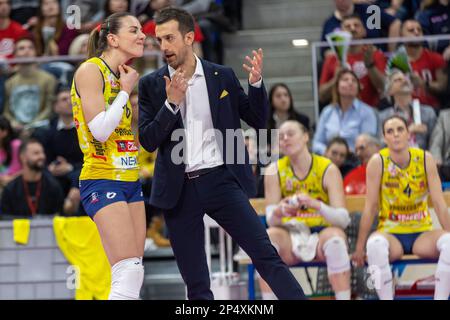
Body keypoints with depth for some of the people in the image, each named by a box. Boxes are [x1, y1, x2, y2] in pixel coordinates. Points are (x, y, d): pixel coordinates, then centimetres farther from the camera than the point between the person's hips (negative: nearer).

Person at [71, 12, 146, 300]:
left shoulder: (121, 77, 15)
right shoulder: (91, 70, -9)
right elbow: (100, 130, -19)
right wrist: (125, 91, -9)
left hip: (129, 179, 9)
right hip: (102, 180, -9)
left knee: (135, 275, 4)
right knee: (128, 272, -18)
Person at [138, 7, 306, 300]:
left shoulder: (223, 76, 5)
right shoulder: (151, 85, 5)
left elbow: (258, 121, 7)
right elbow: (148, 141, -2)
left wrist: (256, 83, -10)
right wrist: (171, 104, -16)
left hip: (221, 180, -1)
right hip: (179, 190, 1)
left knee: (266, 255, -8)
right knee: (196, 284, 4)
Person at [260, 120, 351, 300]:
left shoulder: (328, 169, -8)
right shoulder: (275, 171, -1)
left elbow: (343, 219, -16)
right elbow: (271, 220, -8)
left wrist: (316, 204, -35)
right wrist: (279, 212, -33)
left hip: (322, 233, -2)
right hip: (291, 235, 2)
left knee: (335, 238, -35)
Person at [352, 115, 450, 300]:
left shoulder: (425, 159, -4)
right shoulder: (378, 162, -9)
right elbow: (370, 207, -7)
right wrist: (359, 248, -8)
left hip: (422, 233, 2)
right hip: (391, 233, -2)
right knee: (375, 243, -36)